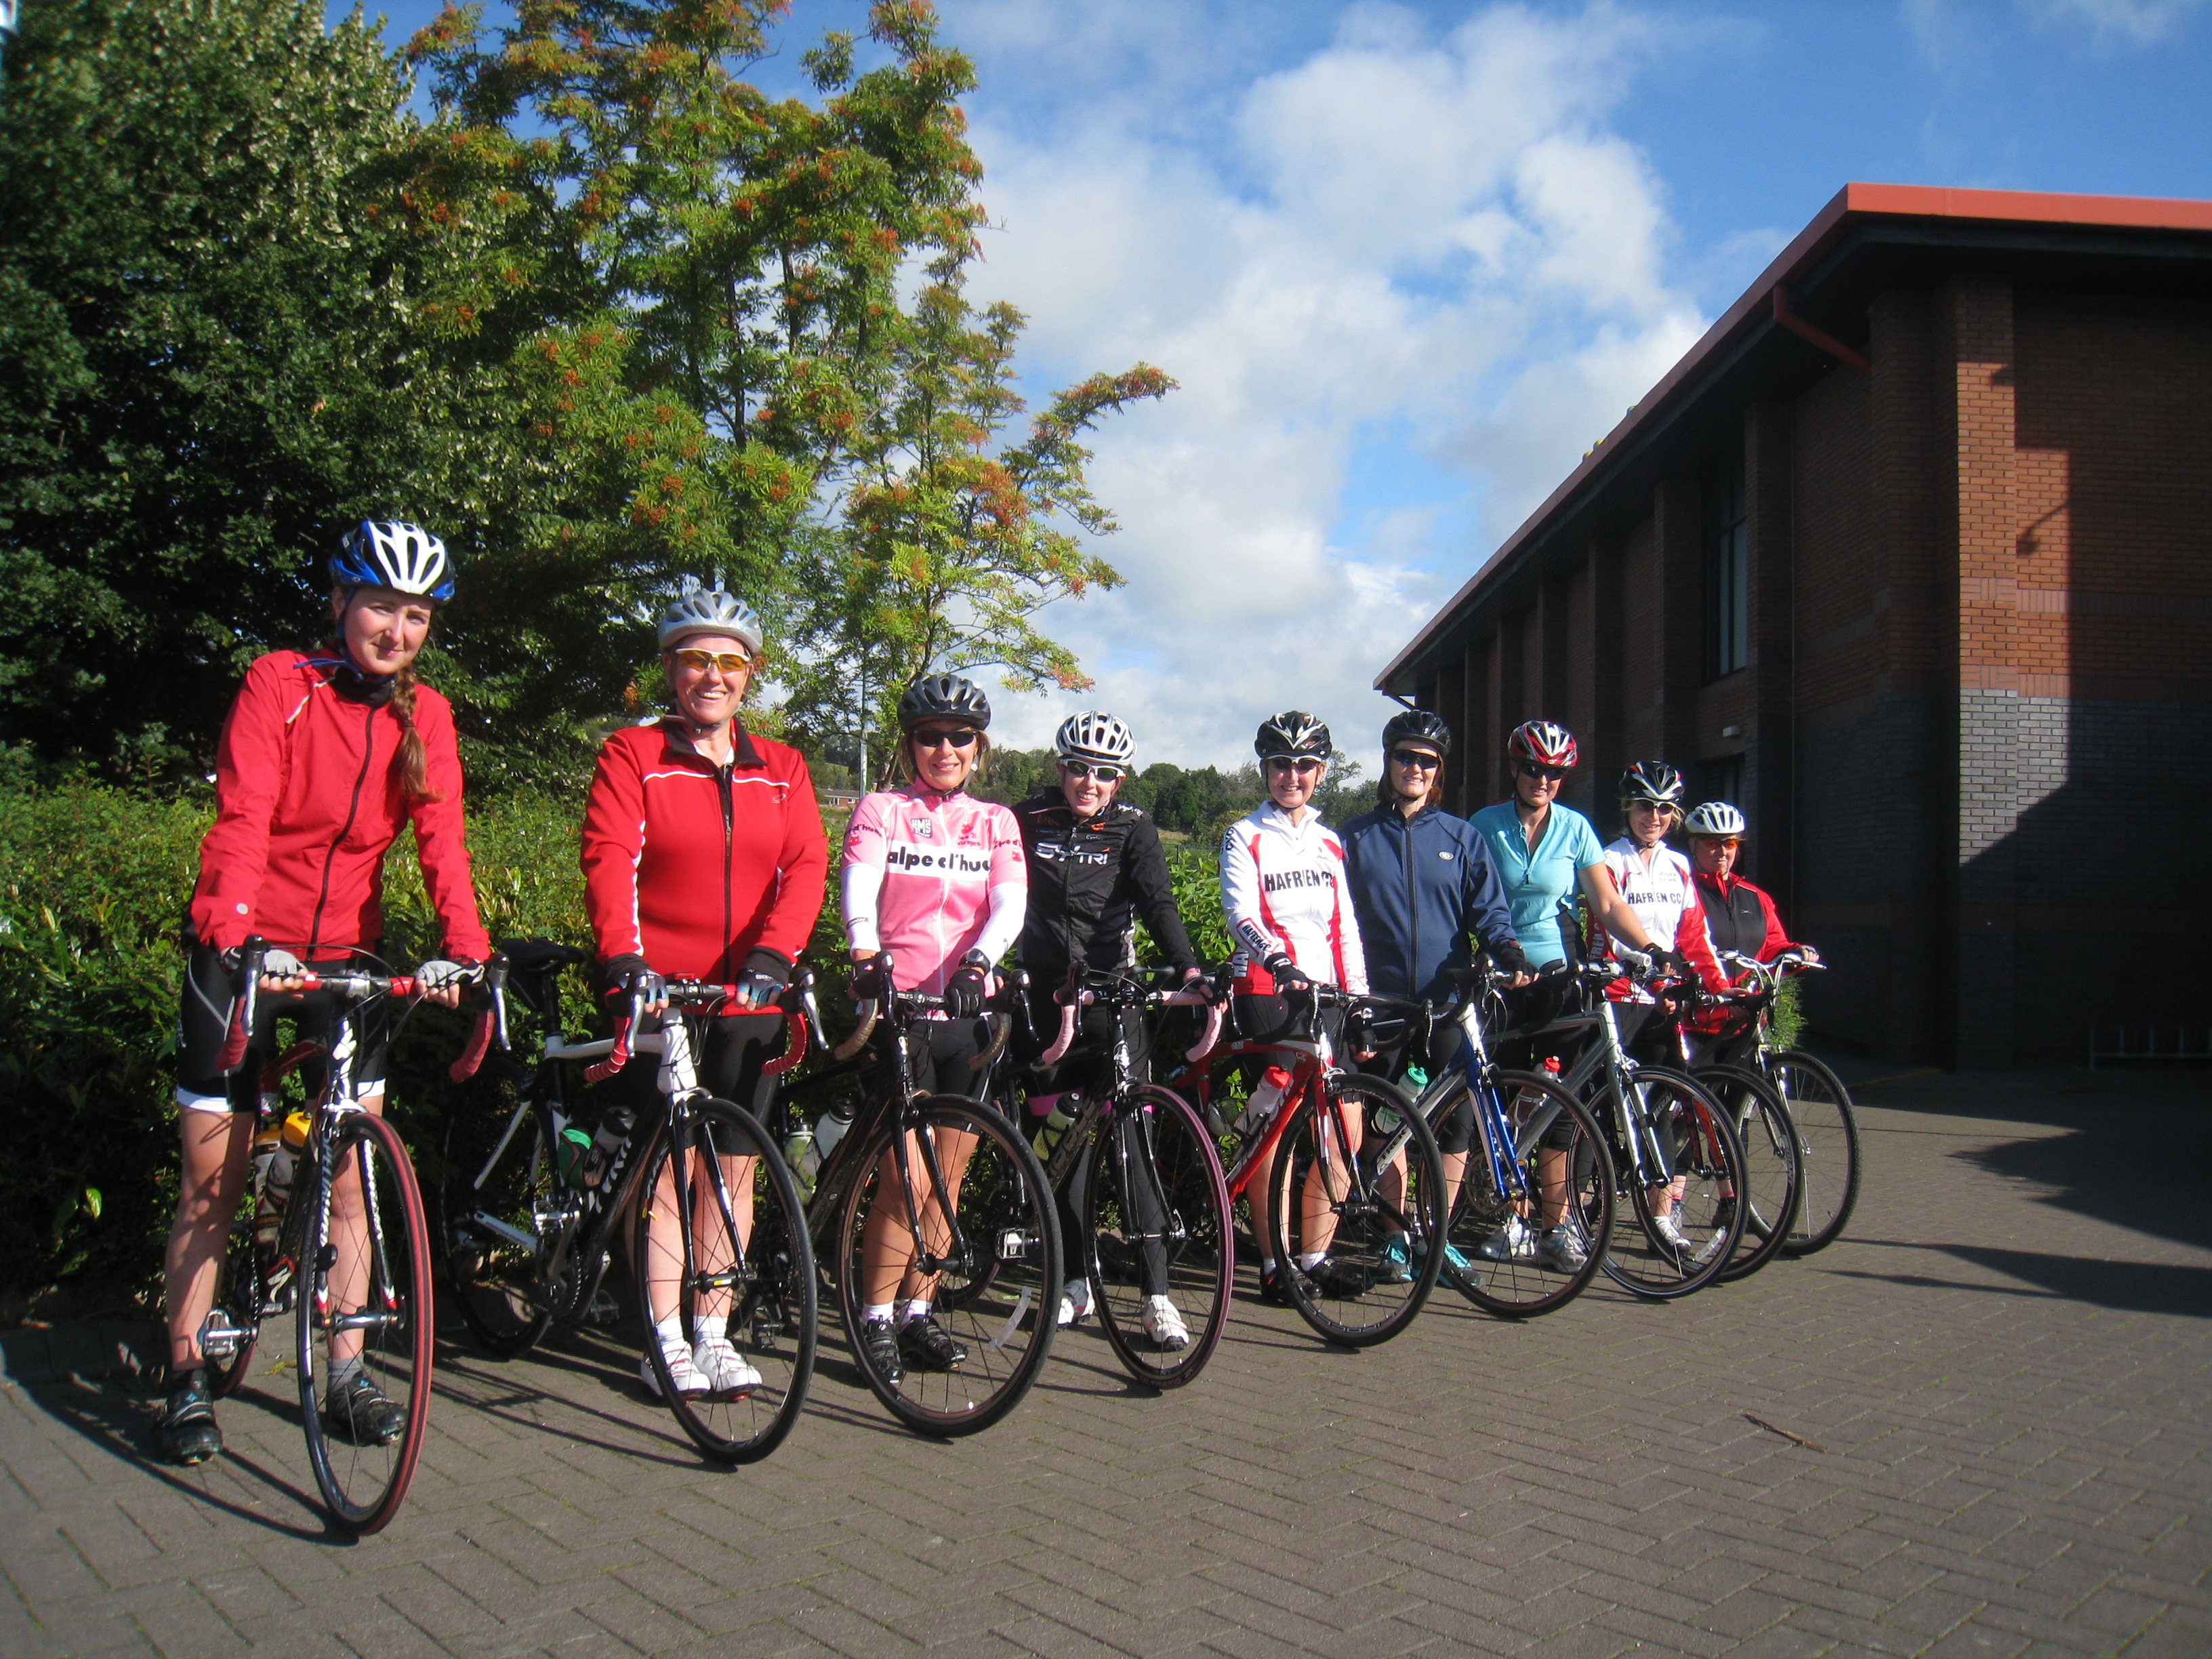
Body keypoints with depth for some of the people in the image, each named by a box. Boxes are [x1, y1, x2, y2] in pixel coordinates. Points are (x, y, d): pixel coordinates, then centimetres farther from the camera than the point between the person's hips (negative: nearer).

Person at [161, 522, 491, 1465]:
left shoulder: (425, 716, 1)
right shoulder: (279, 685, -10)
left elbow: (441, 842, -8)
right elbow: (241, 823, -21)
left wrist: (464, 948, -24)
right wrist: (237, 934, -37)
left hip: (349, 955, 3)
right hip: (246, 952, -3)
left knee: (351, 1180, 4)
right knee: (212, 1182, 3)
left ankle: (346, 1376, 15)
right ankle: (186, 1379, 18)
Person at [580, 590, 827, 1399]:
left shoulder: (782, 769, 10)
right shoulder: (632, 755, 1)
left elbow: (805, 866, -2)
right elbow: (609, 861, -11)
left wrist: (772, 954, -18)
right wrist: (623, 957, -26)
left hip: (748, 996, 3)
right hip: (658, 992, -3)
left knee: (732, 1165, 7)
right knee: (670, 1163, 0)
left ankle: (714, 1332, 17)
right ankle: (667, 1339, 11)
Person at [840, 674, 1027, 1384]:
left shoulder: (995, 822, 13)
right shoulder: (880, 810, 5)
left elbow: (1011, 904, -4)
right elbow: (859, 887, -13)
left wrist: (977, 962, -24)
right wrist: (867, 956, -33)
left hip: (967, 1010, 3)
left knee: (948, 1178, 7)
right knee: (907, 1177, -9)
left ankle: (917, 1312, 21)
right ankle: (876, 1317, 7)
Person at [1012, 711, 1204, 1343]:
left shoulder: (1132, 827, -1)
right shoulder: (1029, 820, 4)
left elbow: (1157, 901, -13)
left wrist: (1187, 965, -29)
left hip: (1112, 997, -2)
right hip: (1045, 998, 2)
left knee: (1130, 1138, -8)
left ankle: (1158, 1296, -5)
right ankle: (1076, 1283, 19)